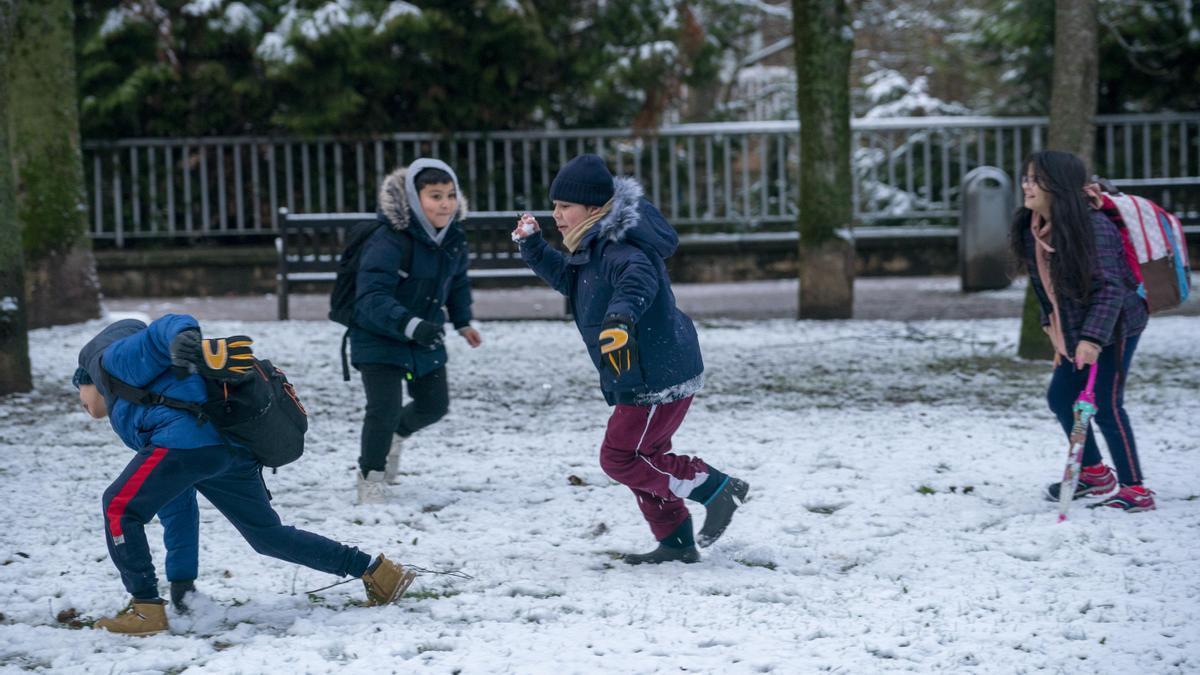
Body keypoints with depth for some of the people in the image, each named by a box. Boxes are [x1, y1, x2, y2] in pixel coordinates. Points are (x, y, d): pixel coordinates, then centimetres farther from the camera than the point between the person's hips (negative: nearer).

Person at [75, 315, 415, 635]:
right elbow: (176, 503, 40)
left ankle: (146, 610, -3)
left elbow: (166, 328, -3)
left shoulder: (110, 360, 17)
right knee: (268, 535, 19)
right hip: (236, 450, 10)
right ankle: (375, 570, 20)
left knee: (119, 508, 1)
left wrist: (183, 339, -29)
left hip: (188, 437, -10)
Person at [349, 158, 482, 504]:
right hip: (378, 338, -7)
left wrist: (463, 322, 22)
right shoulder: (389, 242, -30)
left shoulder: (454, 239, -5)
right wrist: (411, 325, -49)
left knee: (434, 404, 16)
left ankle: (397, 434, 50)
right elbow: (372, 299, -37)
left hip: (427, 337, 7)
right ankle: (371, 476, 6)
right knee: (385, 406, -18)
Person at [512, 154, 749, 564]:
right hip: (641, 379, 11)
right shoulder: (596, 247, 12)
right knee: (643, 457, 18)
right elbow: (566, 277, 31)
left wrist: (621, 315, -66)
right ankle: (676, 543, 26)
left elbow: (638, 277, -46)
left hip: (659, 376, -11)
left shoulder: (619, 247, -22)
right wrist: (532, 245, 17)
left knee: (620, 457, -6)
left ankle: (717, 488, -1)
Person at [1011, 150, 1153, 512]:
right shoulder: (1033, 231, 0)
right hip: (1074, 334, 9)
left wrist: (1093, 337, -36)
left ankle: (1135, 489, 0)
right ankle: (1094, 473, 33)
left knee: (1105, 405, -9)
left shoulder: (1094, 228, -26)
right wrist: (1055, 328, 15)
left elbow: (1109, 287, -29)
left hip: (1114, 328, -9)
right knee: (1060, 397, 14)